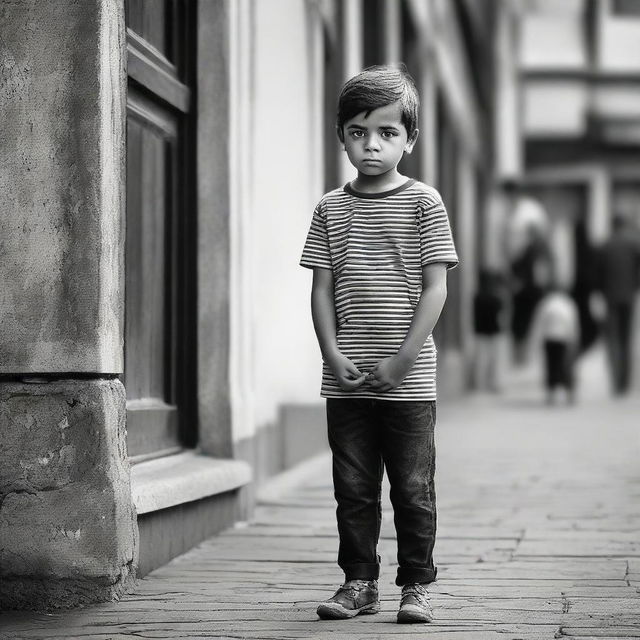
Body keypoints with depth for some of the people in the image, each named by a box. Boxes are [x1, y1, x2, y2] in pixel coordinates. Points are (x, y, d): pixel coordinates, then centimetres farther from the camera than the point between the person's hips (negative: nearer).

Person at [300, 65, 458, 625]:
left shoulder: (423, 203, -1)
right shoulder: (332, 208, 7)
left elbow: (435, 287, -5)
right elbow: (322, 289, 7)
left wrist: (403, 359, -12)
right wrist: (334, 355, -6)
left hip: (408, 382, -3)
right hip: (345, 381, 3)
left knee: (413, 488, 3)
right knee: (353, 488, 8)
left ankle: (417, 585, 14)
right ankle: (359, 582, 19)